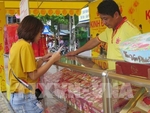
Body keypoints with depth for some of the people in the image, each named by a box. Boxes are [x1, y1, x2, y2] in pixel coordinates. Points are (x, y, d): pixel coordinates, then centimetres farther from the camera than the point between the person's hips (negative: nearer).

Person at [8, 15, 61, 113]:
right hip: (25, 97, -9)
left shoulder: (16, 45, 9)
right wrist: (52, 60, -10)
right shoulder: (25, 46, -17)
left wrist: (42, 60, 11)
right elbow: (33, 75, -17)